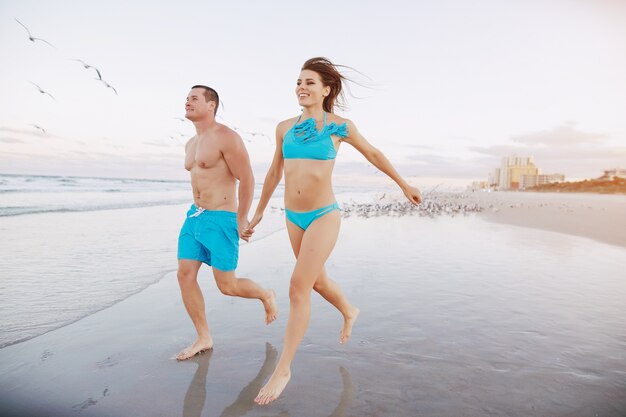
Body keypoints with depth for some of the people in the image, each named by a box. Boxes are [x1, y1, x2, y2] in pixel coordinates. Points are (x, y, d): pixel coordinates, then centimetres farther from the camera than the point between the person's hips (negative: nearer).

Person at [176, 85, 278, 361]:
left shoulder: (226, 137, -12)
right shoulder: (191, 144, 15)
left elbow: (247, 179, -14)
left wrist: (241, 219, -13)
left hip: (222, 220, -8)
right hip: (195, 216, 8)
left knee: (227, 286, -2)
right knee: (185, 276, 1)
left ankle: (266, 296, 29)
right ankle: (204, 338, 15)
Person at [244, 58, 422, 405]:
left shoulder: (339, 126, -4)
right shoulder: (285, 127, 6)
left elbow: (373, 154, 10)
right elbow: (274, 172, 15)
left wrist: (404, 185, 17)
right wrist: (259, 212, 19)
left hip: (323, 216, -5)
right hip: (293, 217, 5)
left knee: (298, 289, -10)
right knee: (316, 280, 20)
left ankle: (283, 369, 5)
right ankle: (349, 312, 52)